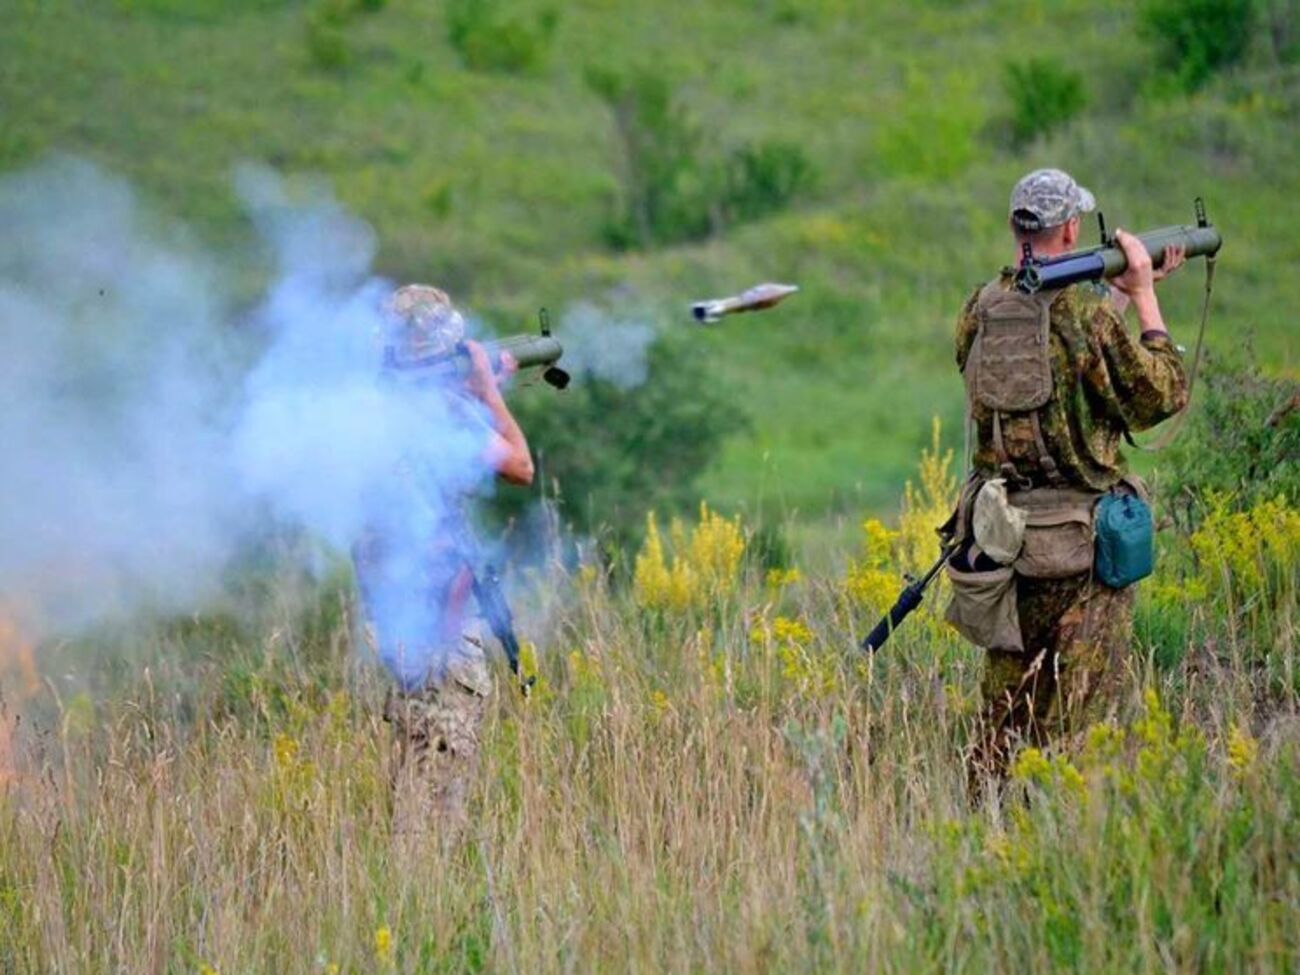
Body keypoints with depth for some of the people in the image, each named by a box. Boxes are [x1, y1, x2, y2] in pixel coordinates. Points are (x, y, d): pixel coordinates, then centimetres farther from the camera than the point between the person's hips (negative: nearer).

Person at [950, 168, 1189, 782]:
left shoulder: (980, 312, 3)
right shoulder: (1088, 313, -14)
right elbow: (1162, 396, -6)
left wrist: (1120, 293, 21)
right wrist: (1143, 296, 2)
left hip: (999, 539, 6)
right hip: (1082, 546, -5)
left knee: (1004, 710, 15)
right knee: (1075, 715, 0)